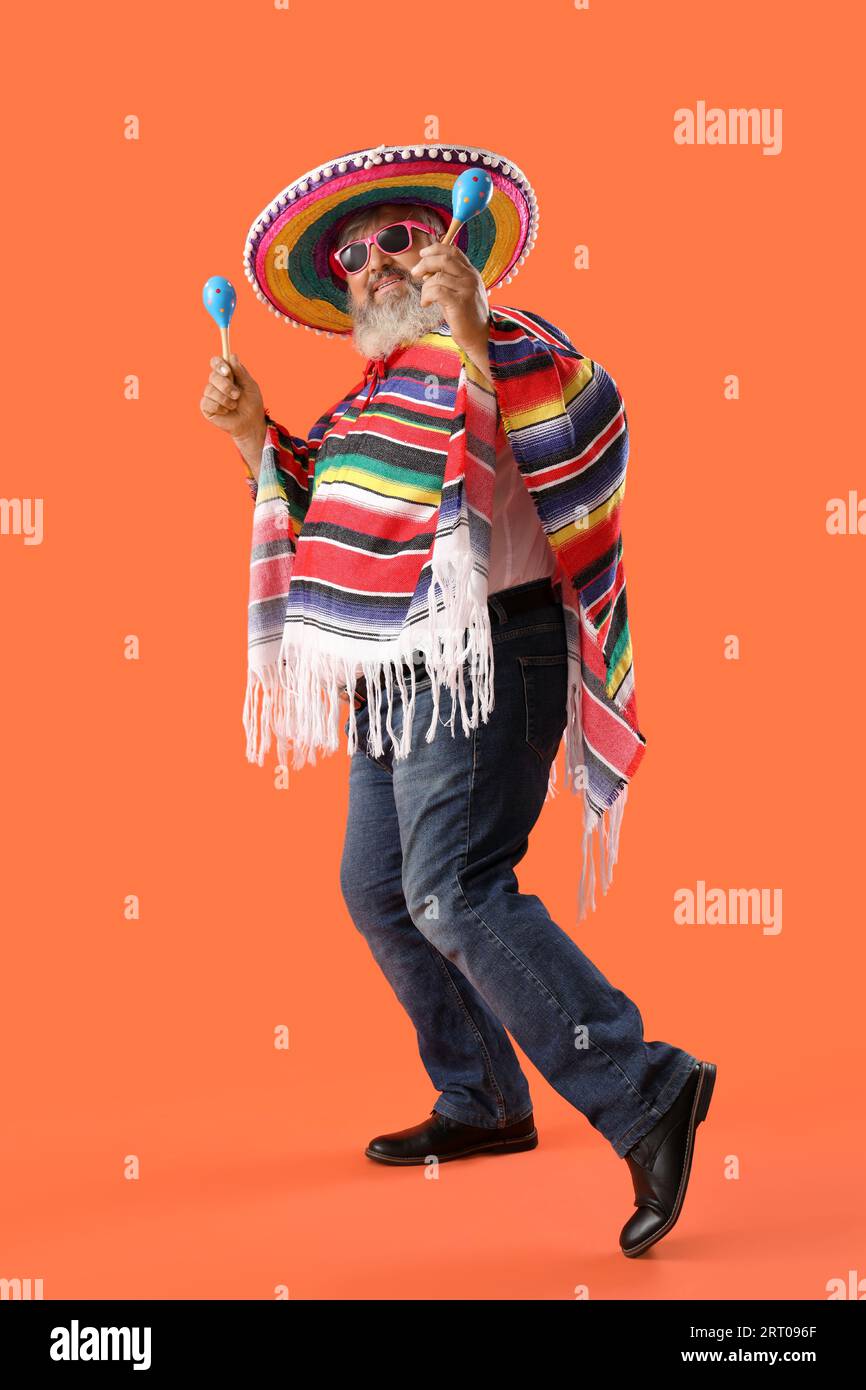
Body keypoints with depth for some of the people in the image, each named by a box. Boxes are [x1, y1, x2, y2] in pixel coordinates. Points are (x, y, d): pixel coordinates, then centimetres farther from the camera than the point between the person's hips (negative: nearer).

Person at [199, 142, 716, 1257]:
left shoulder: (500, 350, -6)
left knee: (454, 891, -20)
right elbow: (321, 525, 27)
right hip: (395, 679, 10)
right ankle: (482, 1104, 26)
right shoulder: (370, 395, 19)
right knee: (378, 890, 14)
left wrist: (472, 338, -35)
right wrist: (253, 434, 16)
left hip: (484, 661, -10)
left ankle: (643, 1093, -18)